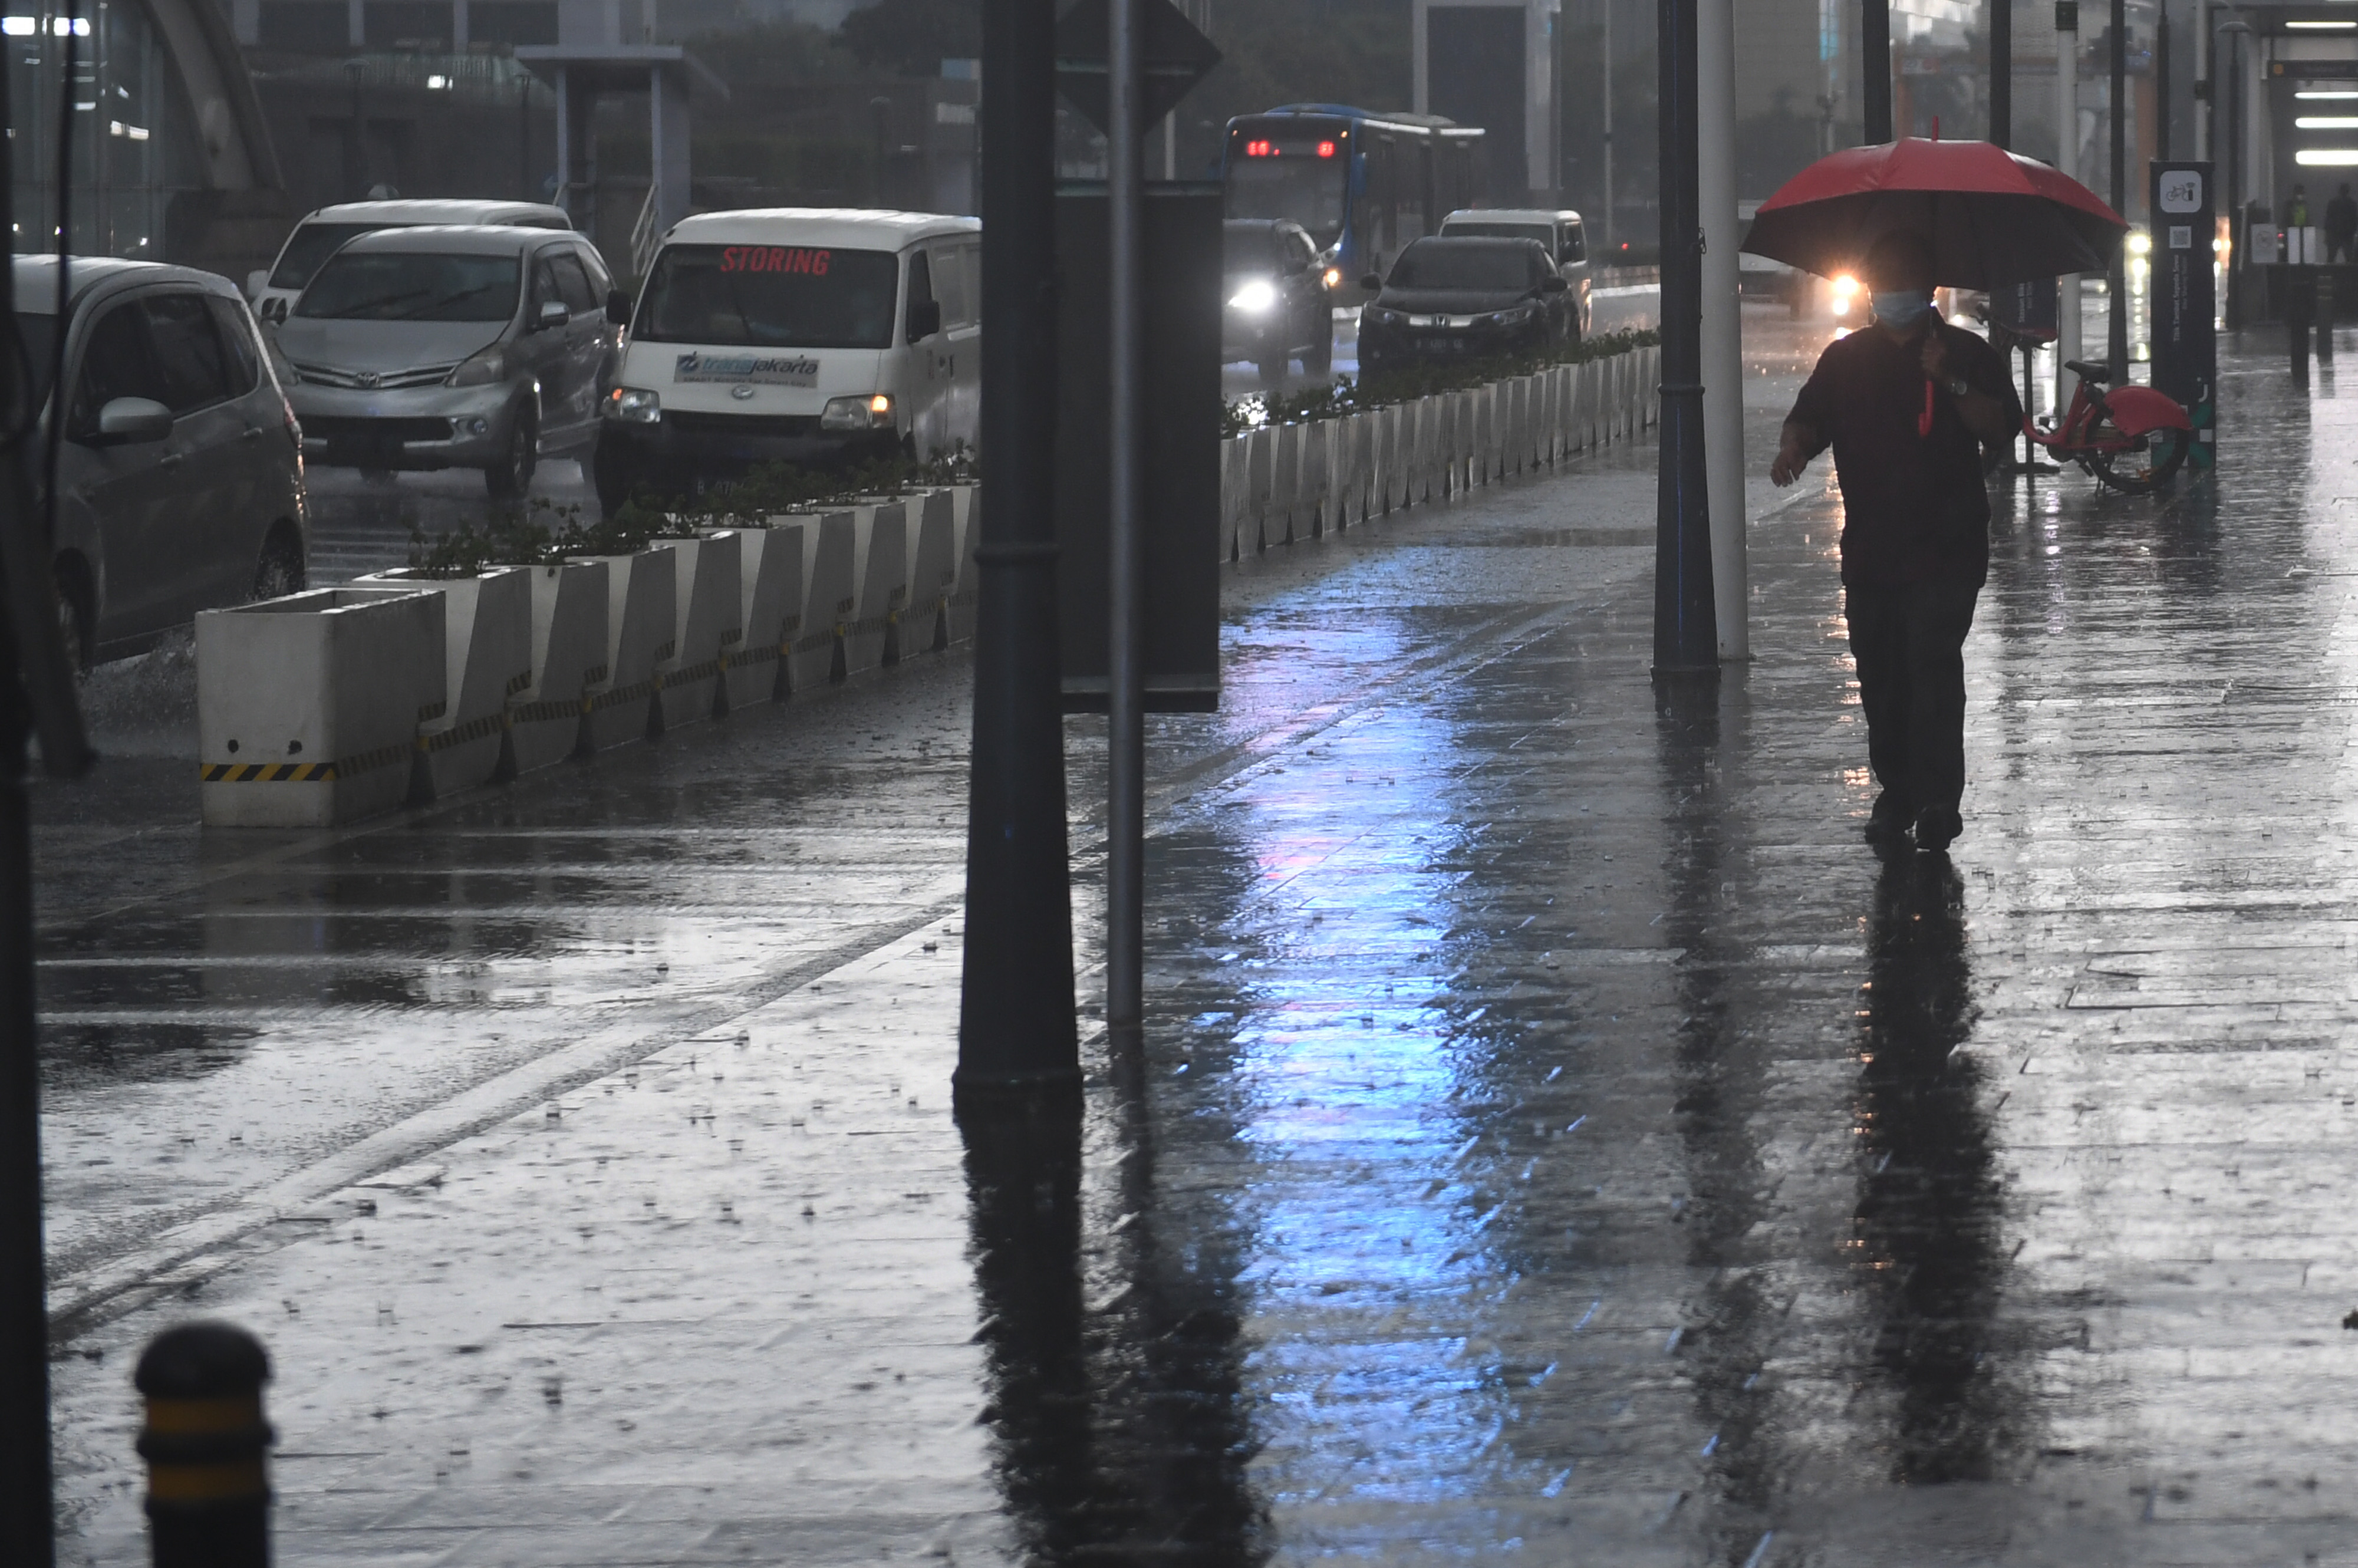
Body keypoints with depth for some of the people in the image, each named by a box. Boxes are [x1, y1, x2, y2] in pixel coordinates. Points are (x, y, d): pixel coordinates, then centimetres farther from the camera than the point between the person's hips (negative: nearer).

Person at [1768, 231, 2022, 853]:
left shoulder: (1965, 353, 5)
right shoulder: (1846, 358, 15)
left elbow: (2002, 427, -4)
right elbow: (1811, 416, 11)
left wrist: (1951, 383, -19)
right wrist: (1794, 446, -12)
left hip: (1945, 546, -4)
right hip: (1870, 546, 4)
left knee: (1933, 667, -14)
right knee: (1879, 673, 5)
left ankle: (1938, 800, -16)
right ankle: (1896, 792, 16)